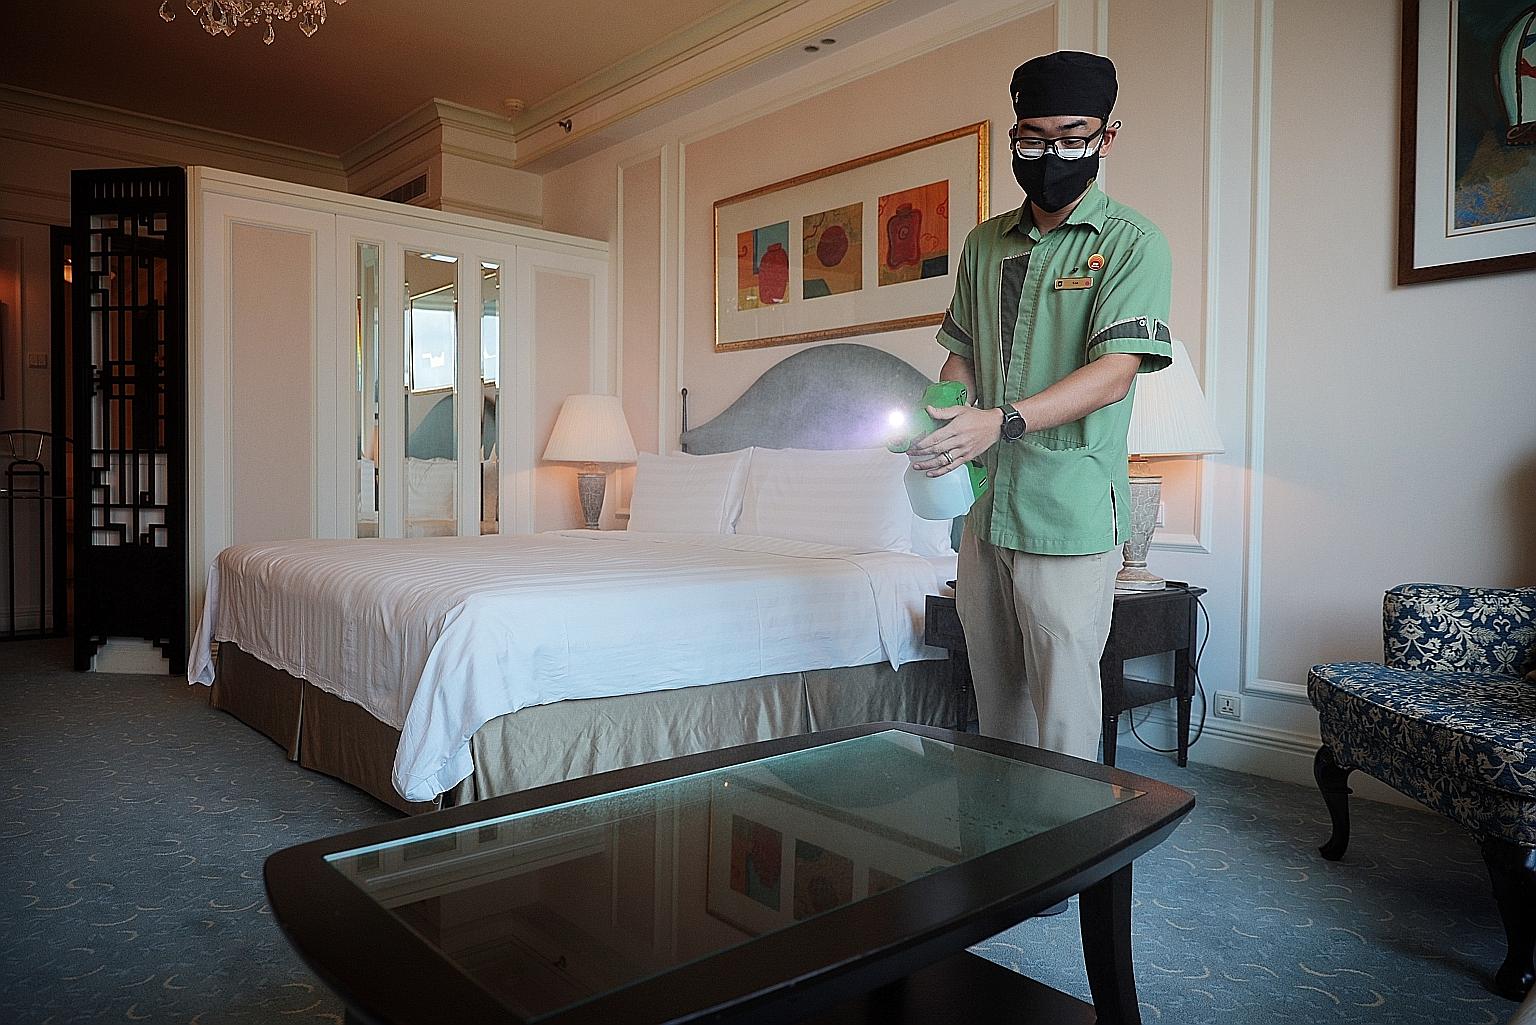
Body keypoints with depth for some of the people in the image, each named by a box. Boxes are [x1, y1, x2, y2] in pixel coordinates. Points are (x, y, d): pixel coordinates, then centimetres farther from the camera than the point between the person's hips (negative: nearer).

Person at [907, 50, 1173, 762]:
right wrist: (941, 422, -2)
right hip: (984, 506, 6)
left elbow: (1114, 372, -15)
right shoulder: (984, 244, 14)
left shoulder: (1131, 242, -3)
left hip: (1069, 512, -5)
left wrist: (1003, 421, -28)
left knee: (1063, 709, -1)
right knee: (994, 695, 16)